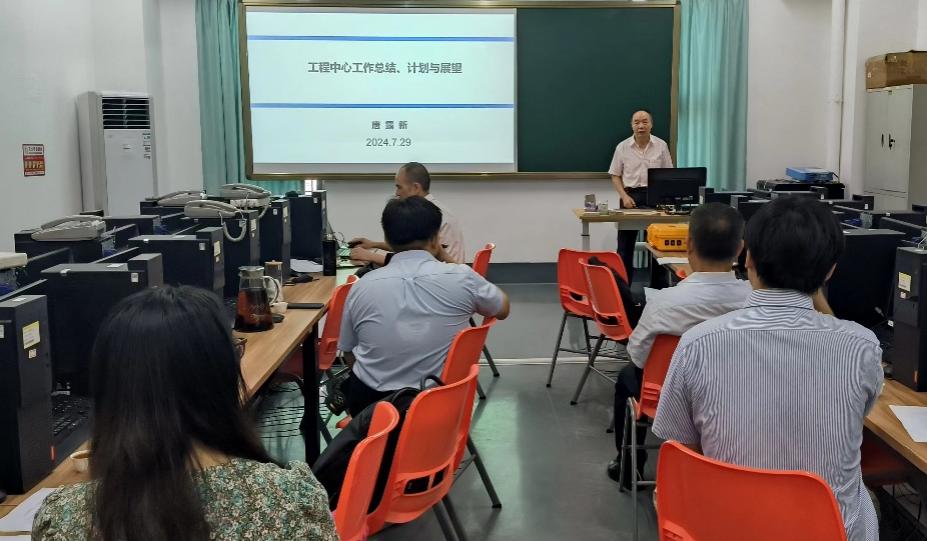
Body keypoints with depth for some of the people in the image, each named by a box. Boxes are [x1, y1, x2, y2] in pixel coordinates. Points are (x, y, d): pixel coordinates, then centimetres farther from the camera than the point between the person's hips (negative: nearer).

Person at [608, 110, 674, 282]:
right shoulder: (623, 147, 0)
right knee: (625, 244, 2)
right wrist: (624, 196, -9)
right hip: (631, 195, 0)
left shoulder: (661, 146, 2)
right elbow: (615, 175, 5)